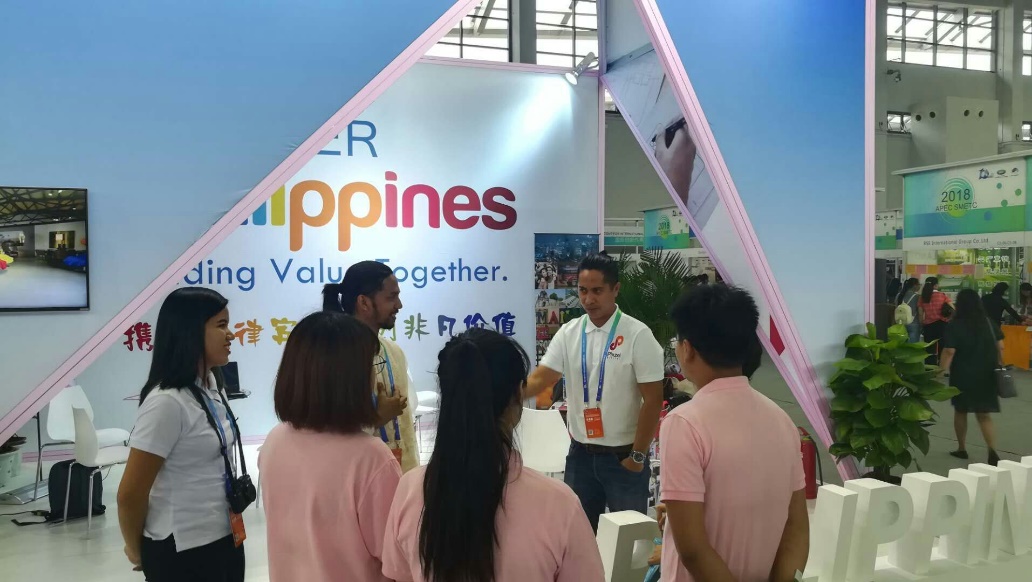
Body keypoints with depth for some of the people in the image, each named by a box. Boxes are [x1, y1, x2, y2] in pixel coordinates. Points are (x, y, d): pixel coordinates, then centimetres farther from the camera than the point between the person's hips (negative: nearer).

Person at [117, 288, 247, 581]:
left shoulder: (211, 388, 2)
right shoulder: (167, 402, -21)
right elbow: (130, 494, -17)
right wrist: (138, 551, -1)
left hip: (224, 539, 7)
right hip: (183, 550, -7)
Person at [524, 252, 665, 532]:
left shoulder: (637, 335, -12)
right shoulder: (568, 333, 1)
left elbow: (652, 399, -11)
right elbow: (540, 379, -5)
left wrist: (638, 455, -10)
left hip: (623, 456, -4)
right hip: (580, 453, 4)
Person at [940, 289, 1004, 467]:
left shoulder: (954, 325, -12)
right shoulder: (989, 323, 1)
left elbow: (949, 351, -18)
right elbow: (1000, 347, 3)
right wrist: (999, 366, 16)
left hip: (962, 375, -3)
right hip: (985, 375, 3)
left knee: (960, 411, 16)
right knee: (984, 415, 6)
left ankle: (961, 449, 25)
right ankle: (993, 451, -12)